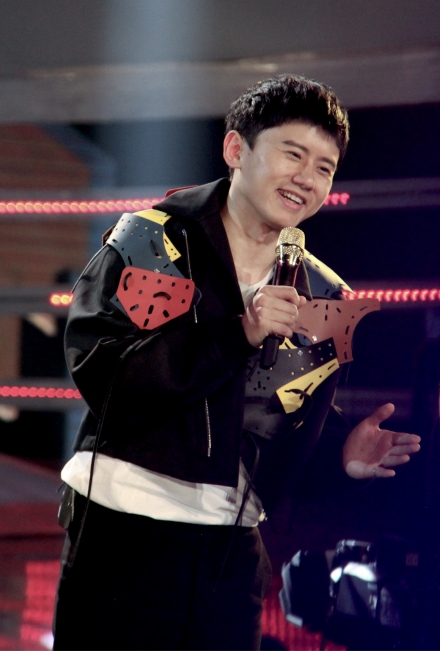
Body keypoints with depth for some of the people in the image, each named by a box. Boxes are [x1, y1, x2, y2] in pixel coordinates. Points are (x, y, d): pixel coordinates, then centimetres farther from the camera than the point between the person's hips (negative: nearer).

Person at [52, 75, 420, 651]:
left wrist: (340, 460, -8)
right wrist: (235, 334, -24)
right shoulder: (153, 238, -3)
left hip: (234, 549, 4)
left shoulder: (322, 296, 10)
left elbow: (290, 447, 13)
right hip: (127, 523, -4)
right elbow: (95, 366, -18)